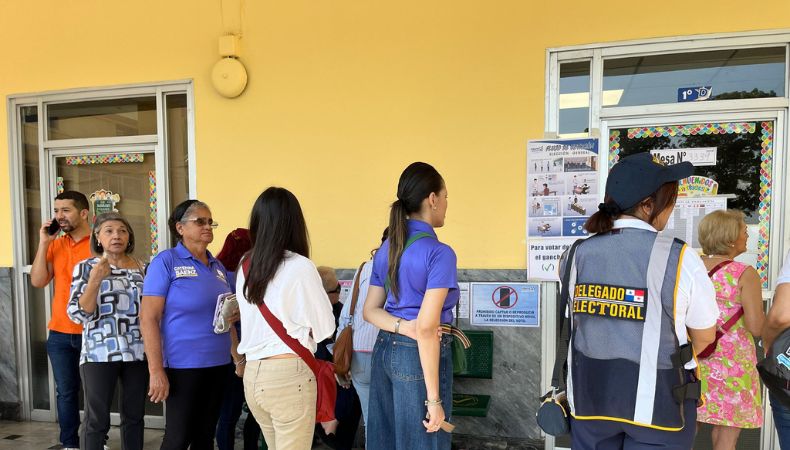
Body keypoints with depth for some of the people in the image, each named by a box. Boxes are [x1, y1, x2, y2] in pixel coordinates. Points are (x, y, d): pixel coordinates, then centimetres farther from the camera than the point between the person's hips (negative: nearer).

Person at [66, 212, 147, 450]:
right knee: (97, 419, 2)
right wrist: (96, 279, -19)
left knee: (134, 415, 11)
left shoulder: (141, 268, 8)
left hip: (138, 353, 4)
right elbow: (78, 314, -8)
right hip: (99, 353, -3)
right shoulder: (86, 267, -1)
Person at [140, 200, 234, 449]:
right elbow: (148, 318, -13)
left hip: (219, 364, 6)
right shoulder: (166, 261, -7)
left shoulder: (218, 266, 10)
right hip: (183, 366, -6)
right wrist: (156, 370, -17)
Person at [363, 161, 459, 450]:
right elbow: (427, 330, -22)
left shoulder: (386, 249, 7)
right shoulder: (439, 253, -17)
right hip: (417, 355, -8)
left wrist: (402, 327, -9)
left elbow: (370, 310, 8)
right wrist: (434, 399, -18)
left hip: (384, 350, 8)